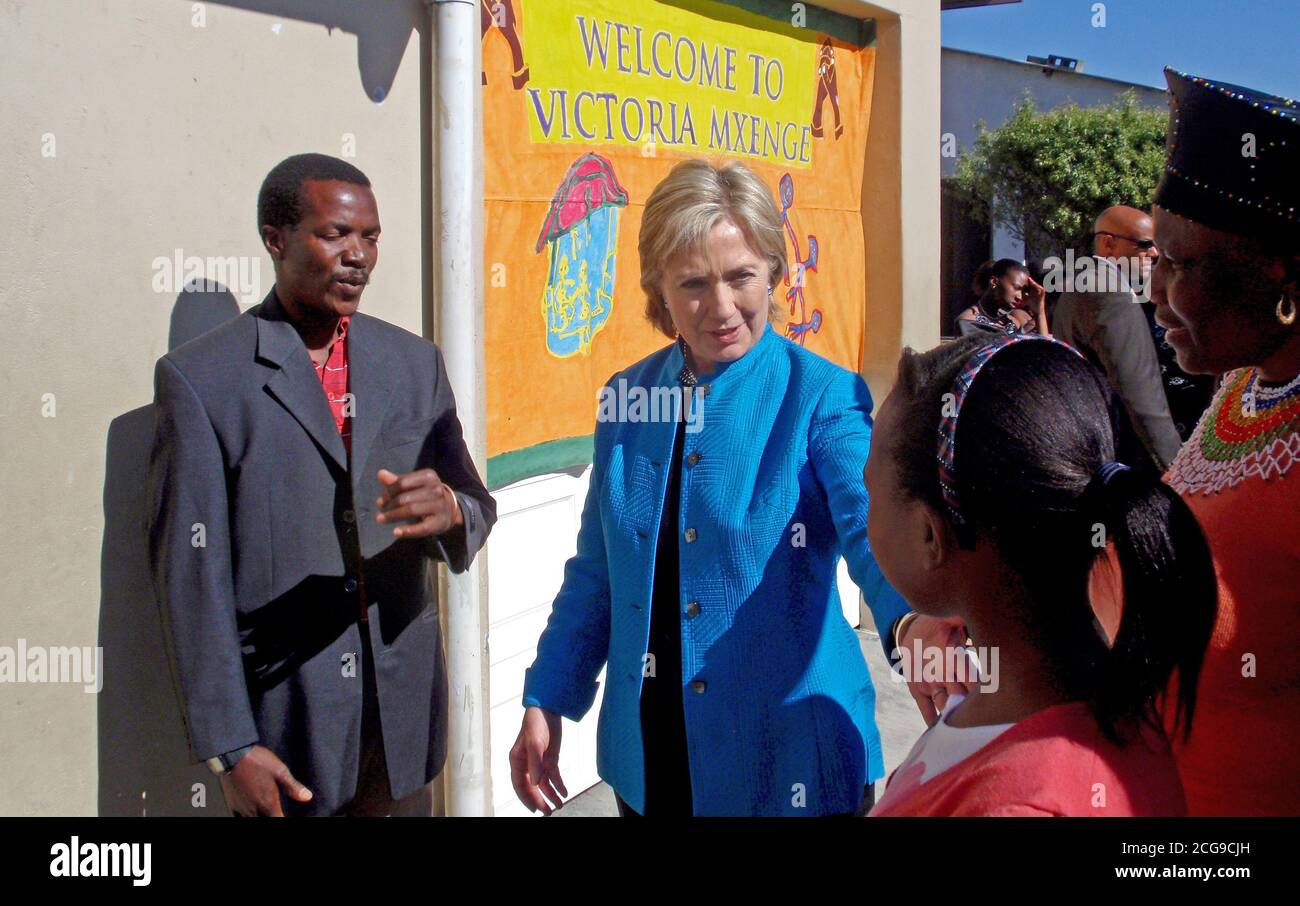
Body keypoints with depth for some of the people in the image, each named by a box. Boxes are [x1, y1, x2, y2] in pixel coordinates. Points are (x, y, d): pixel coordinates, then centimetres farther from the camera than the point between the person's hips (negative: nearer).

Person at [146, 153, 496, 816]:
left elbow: (476, 507, 5)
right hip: (282, 729, -3)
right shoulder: (199, 378, -5)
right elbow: (192, 572, -8)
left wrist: (450, 511, -20)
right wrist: (229, 748, -11)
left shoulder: (415, 363, 8)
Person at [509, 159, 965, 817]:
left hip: (785, 759, -4)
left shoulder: (823, 396, -10)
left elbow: (871, 526, -26)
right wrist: (545, 701, 5)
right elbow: (597, 571, 10)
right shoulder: (626, 398, 3)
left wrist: (911, 620, -47)